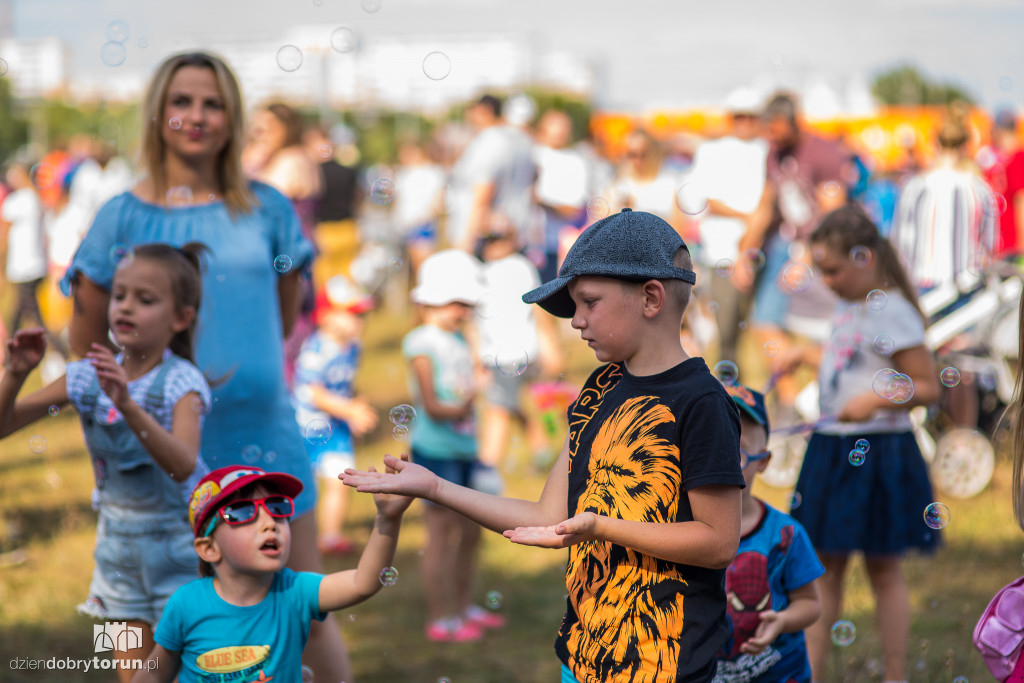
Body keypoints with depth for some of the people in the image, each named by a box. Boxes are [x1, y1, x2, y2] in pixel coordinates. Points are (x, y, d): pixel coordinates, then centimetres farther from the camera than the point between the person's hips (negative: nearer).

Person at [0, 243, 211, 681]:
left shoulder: (181, 383, -18)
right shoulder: (88, 378, -4)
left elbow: (183, 465, -36)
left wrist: (127, 405, -47)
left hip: (179, 546, -5)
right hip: (119, 545, 5)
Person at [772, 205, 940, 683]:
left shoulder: (890, 312, -15)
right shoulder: (848, 308, 11)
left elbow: (928, 387, -16)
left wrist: (876, 400, -27)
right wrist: (805, 354, 21)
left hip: (878, 455, -8)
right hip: (833, 449, 8)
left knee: (883, 569, 2)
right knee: (824, 564, 9)